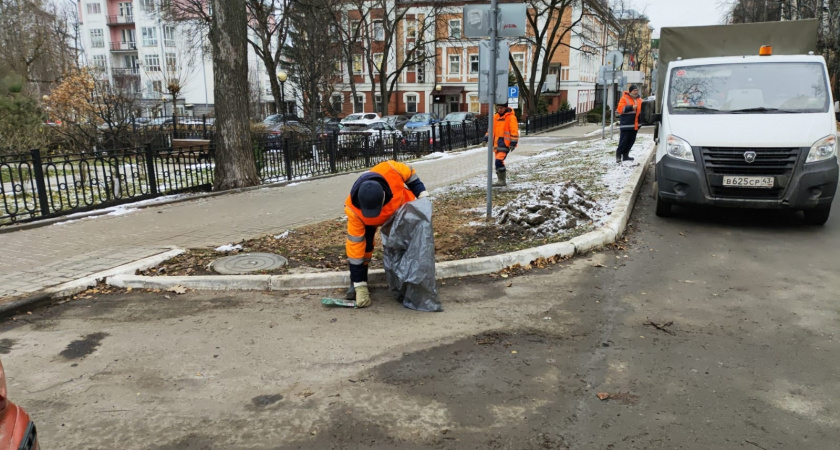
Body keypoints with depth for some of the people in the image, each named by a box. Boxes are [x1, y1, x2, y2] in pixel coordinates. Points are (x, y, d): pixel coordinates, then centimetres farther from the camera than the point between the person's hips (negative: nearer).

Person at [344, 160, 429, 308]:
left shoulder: (390, 171, -46)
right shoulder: (354, 211, -42)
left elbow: (410, 173, -20)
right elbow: (355, 244, -34)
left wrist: (422, 194, -26)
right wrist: (360, 286, -32)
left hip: (401, 206, 2)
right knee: (361, 244, -19)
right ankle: (358, 283, 0)